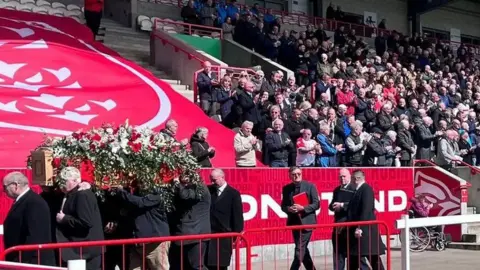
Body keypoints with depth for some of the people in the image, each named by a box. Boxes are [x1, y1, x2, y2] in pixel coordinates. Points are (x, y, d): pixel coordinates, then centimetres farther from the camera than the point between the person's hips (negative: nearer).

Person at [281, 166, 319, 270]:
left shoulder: (310, 186, -5)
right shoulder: (286, 188, 6)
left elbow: (316, 204, -7)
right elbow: (283, 206, 9)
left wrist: (303, 208, -21)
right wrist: (289, 209, -14)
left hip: (306, 222, -5)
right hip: (294, 222, 5)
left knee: (300, 250, -11)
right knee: (303, 250, 14)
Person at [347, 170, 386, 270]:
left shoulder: (366, 189, -11)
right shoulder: (358, 190, 17)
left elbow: (366, 210, -21)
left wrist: (360, 228, -25)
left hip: (365, 229, -10)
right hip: (357, 229, 10)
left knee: (373, 258, -4)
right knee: (353, 258, 11)